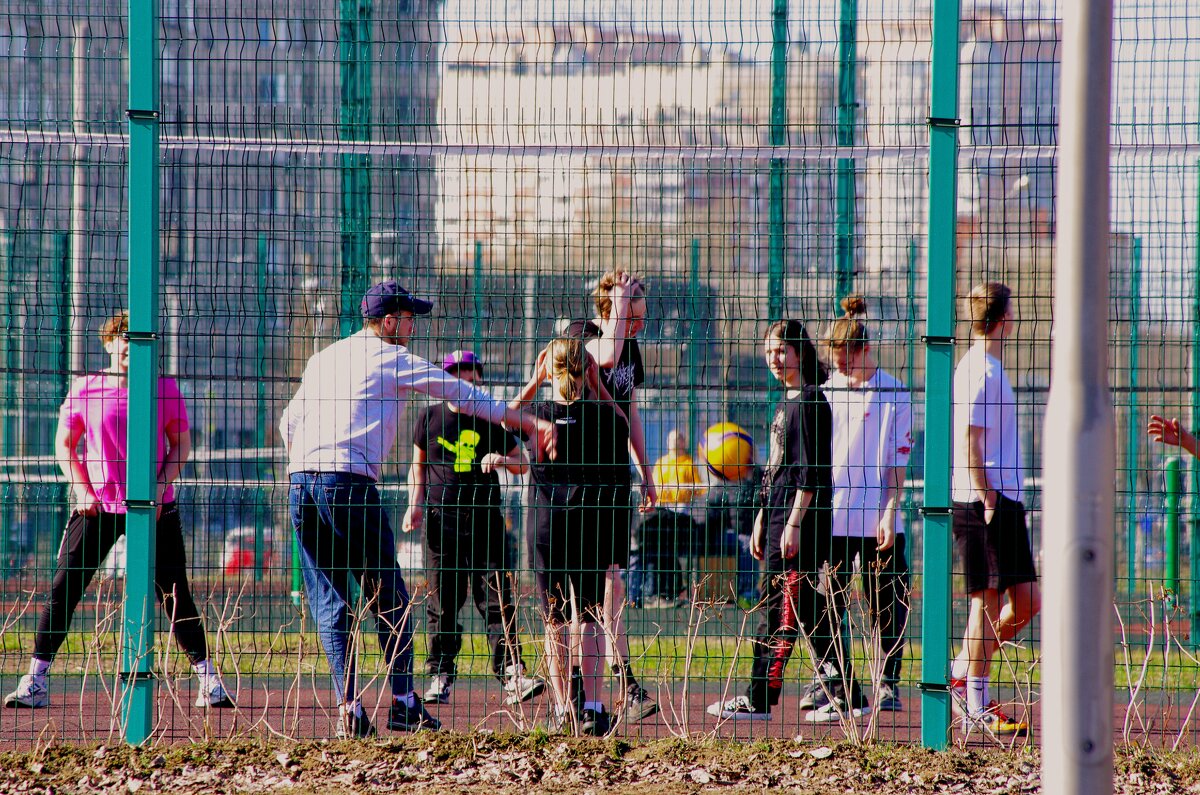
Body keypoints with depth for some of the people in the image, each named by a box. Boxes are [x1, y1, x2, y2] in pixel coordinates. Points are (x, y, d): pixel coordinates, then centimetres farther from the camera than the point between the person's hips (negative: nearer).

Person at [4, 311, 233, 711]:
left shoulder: (165, 388, 2)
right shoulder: (85, 388, 2)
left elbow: (181, 443, 7)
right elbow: (65, 444, 8)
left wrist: (161, 486, -7)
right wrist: (82, 490, -5)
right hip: (98, 507, 0)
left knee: (176, 597, 1)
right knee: (63, 590, -6)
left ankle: (209, 680, 10)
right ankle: (35, 681, -2)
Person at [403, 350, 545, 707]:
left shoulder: (492, 421, 6)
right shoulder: (429, 418, 6)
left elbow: (522, 464, 13)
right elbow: (418, 466, 16)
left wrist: (502, 460, -8)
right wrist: (415, 503, 3)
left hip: (485, 517, 0)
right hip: (442, 519, 0)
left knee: (497, 598, -6)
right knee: (442, 600, 2)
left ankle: (512, 676, -10)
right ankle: (441, 676, 10)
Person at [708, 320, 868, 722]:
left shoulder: (810, 402, -11)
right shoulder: (786, 403, 18)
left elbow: (811, 470, -16)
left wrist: (794, 523, -20)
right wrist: (762, 519, 22)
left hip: (802, 515, -10)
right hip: (779, 514, 10)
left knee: (780, 605, -7)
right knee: (809, 609, 8)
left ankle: (759, 699, -6)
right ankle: (846, 696, 9)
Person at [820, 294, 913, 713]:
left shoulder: (894, 394, -1)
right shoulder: (827, 390, 9)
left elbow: (897, 462, -2)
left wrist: (889, 515, -8)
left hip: (877, 521, -3)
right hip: (830, 517, 3)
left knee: (886, 606, 1)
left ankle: (888, 684, 8)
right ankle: (825, 682, 6)